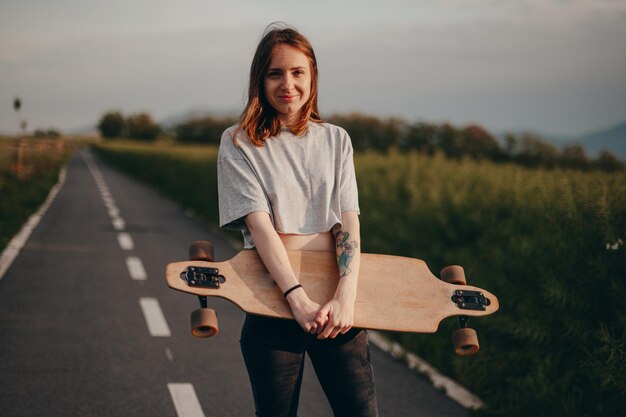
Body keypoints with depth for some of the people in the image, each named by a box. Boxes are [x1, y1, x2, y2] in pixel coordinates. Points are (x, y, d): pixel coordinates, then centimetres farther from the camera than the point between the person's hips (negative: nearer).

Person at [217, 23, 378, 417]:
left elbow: (348, 223, 0)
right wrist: (299, 298, -22)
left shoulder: (336, 140, 9)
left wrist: (345, 298, -16)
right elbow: (259, 224, -11)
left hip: (335, 301, 2)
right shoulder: (239, 143, 0)